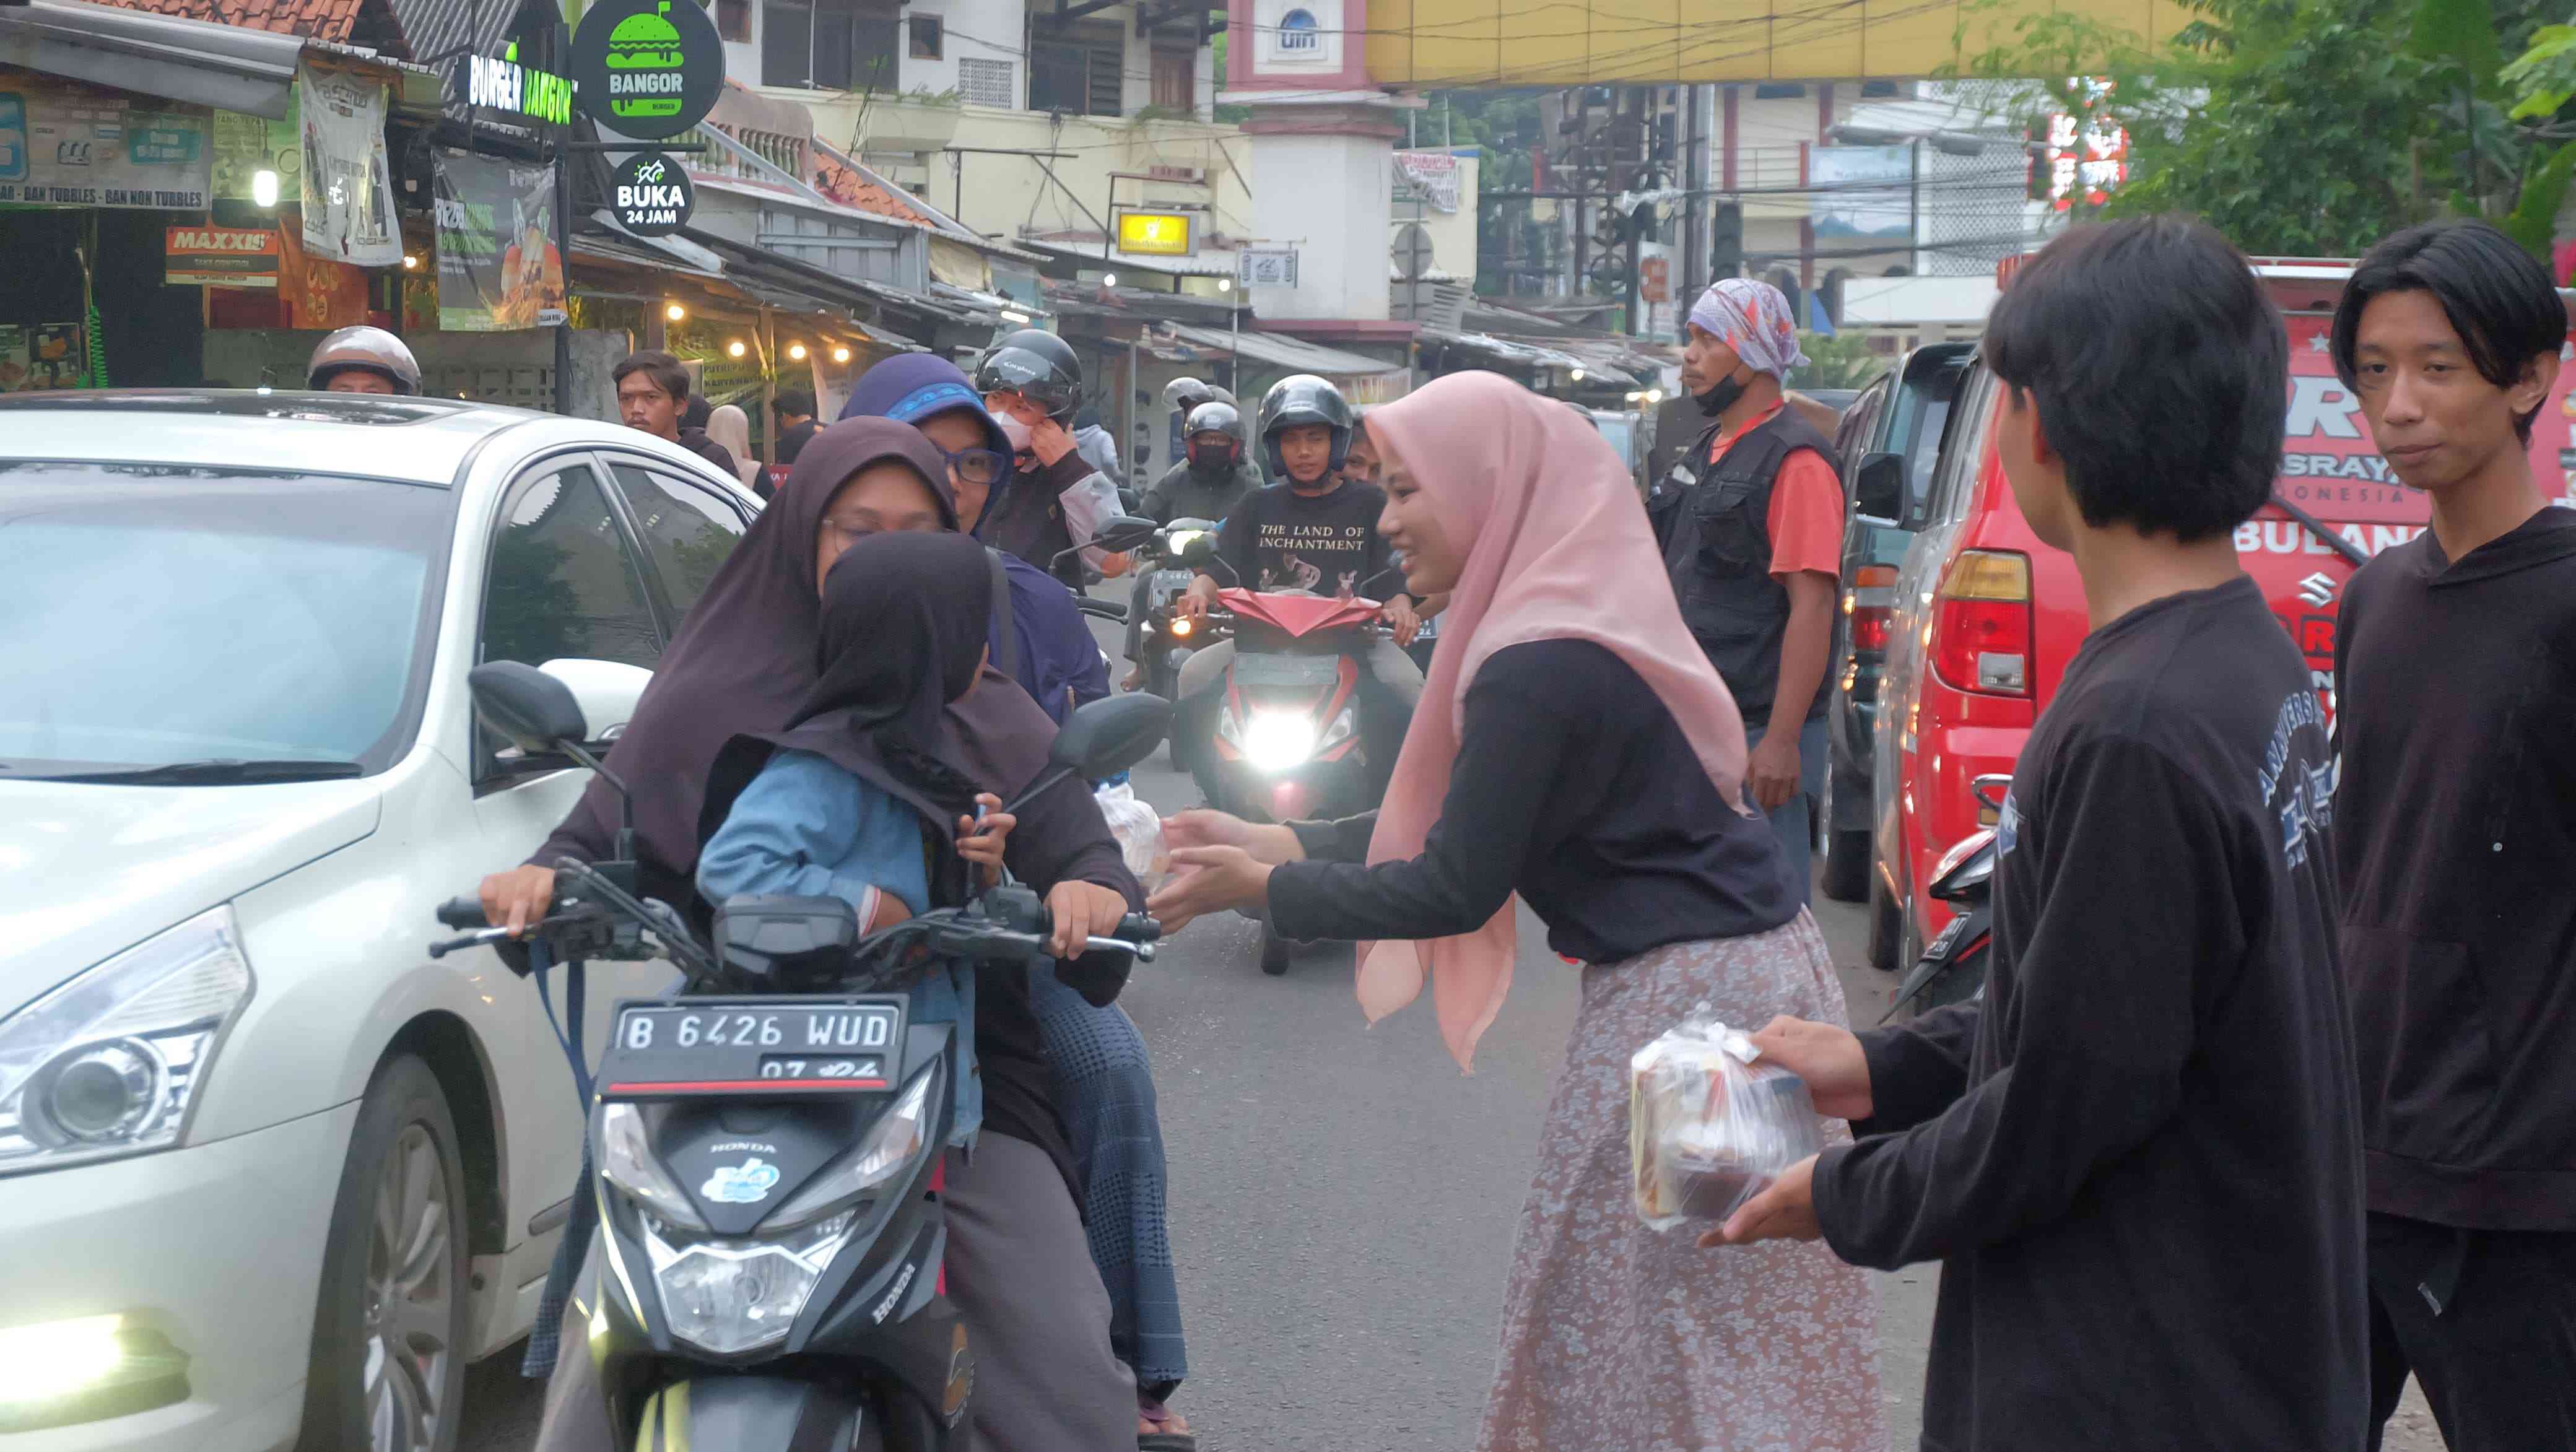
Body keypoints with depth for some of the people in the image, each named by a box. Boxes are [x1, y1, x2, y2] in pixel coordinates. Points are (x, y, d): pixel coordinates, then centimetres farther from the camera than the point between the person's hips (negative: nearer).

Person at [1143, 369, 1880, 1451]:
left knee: (1629, 1328, 1)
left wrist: (1263, 889, -7)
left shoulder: (1538, 669, -21)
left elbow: (1456, 891, -17)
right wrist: (1281, 842, 8)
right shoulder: (1583, 623, 9)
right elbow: (1463, 824, 13)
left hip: (1681, 998, -9)